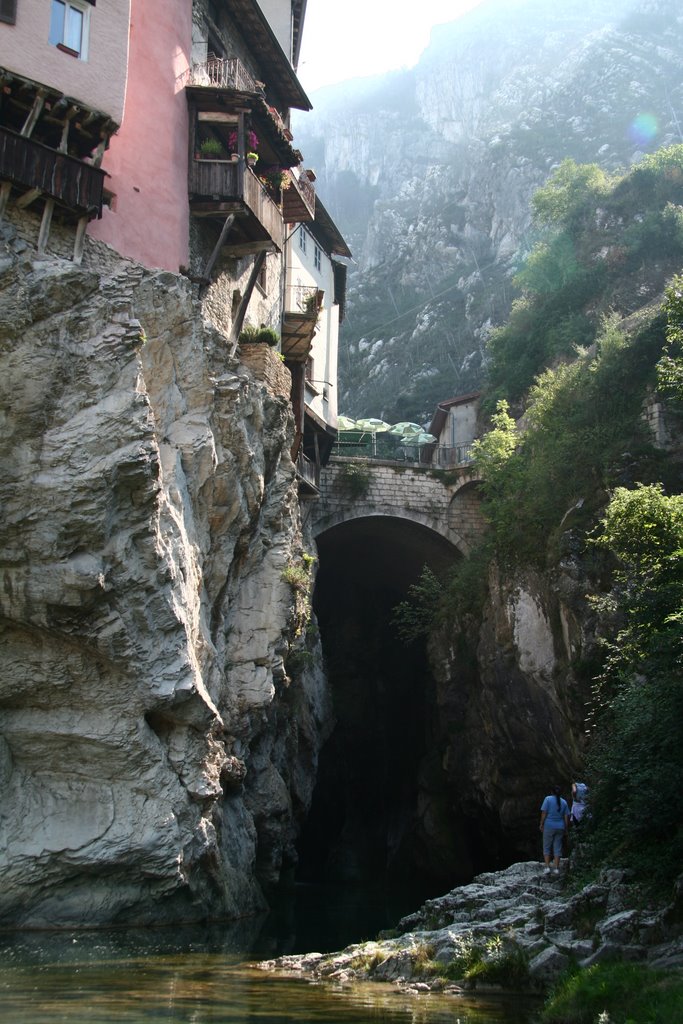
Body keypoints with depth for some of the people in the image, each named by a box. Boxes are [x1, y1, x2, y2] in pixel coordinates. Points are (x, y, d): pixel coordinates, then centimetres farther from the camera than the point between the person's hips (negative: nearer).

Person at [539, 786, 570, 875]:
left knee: (547, 847, 5)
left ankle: (547, 867, -4)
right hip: (560, 827, 3)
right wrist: (566, 828, 12)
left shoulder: (548, 799, -5)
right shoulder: (564, 802, 7)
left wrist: (541, 824, -3)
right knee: (557, 848, 8)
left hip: (549, 827, -3)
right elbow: (566, 817, 6)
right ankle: (556, 868, 6)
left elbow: (544, 813, -10)